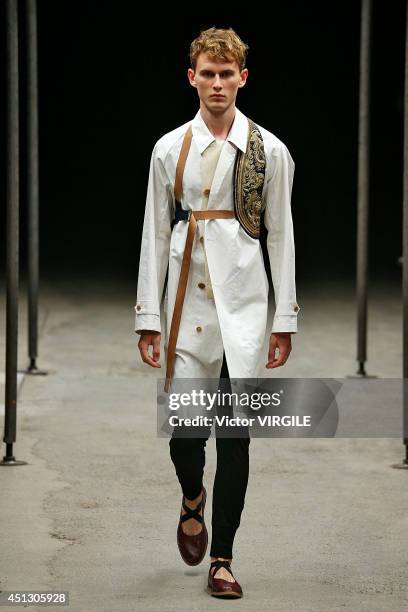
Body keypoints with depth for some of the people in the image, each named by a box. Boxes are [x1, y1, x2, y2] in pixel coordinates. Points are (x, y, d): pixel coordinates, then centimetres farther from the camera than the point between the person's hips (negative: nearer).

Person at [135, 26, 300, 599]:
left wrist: (285, 318, 3)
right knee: (184, 426, -2)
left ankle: (222, 558, 6)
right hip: (187, 303, 1)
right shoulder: (169, 150, 5)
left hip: (243, 303, -1)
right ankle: (193, 500, 33)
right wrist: (148, 317, 4)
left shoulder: (268, 151, 2)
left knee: (235, 432, -3)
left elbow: (280, 235, 5)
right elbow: (154, 235, 7)